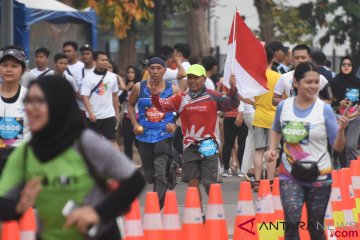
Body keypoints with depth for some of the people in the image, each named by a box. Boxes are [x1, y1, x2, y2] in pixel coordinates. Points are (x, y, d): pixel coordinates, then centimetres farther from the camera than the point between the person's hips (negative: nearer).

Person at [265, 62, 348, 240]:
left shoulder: (324, 109, -9)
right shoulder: (284, 106, -2)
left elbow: (338, 147, -8)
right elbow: (276, 130, 21)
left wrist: (341, 130, -27)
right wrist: (272, 148, 4)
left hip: (319, 176, -1)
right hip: (290, 174, 1)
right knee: (292, 220, -20)